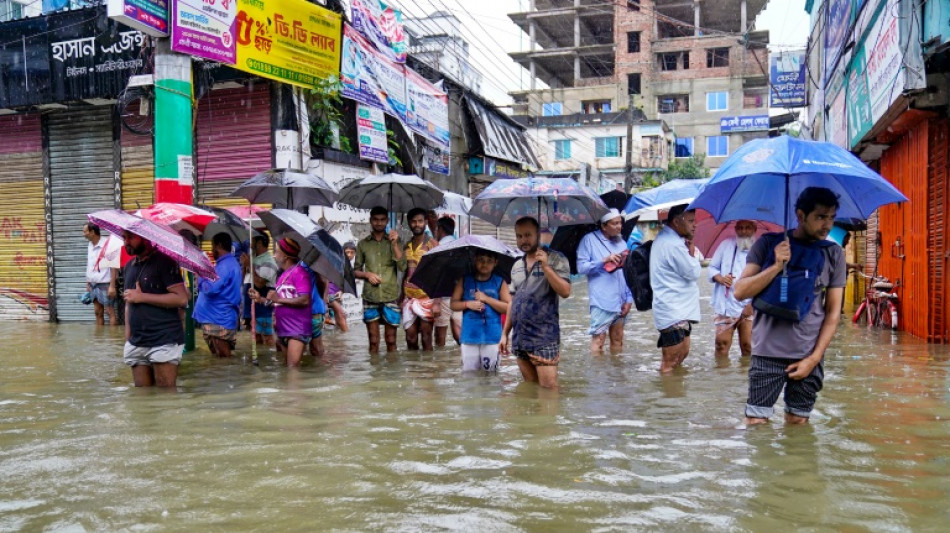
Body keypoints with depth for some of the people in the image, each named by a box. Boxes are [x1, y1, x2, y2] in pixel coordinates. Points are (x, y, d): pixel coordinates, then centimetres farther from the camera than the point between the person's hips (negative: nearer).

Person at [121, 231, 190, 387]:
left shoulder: (164, 262, -6)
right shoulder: (129, 266, 16)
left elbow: (181, 298, -16)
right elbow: (129, 303, 22)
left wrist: (142, 296, -14)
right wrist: (127, 339, 14)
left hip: (165, 342, -7)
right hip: (136, 344, 7)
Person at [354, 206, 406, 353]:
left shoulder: (394, 241, 6)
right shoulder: (363, 244, 8)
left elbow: (403, 267, -5)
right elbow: (355, 271, 12)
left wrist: (394, 244, -13)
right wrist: (367, 274, -8)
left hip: (390, 297, 0)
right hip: (370, 297, 1)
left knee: (391, 341, 4)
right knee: (373, 341, 5)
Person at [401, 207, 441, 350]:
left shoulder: (431, 244, -2)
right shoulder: (407, 246, 13)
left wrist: (437, 302, -14)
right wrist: (401, 299, 13)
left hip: (426, 298, -4)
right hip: (409, 298, 5)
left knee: (426, 339, 0)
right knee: (410, 339, 5)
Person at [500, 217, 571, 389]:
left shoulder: (555, 258, -2)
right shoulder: (516, 266, 15)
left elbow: (565, 291, -14)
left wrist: (545, 266, -20)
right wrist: (505, 334, 16)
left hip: (545, 337, -6)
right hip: (520, 338, 6)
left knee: (548, 389, -10)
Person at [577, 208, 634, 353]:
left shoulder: (621, 242, 13)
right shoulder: (589, 240, -2)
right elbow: (581, 267, -8)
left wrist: (629, 299, 6)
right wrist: (604, 261, -17)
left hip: (620, 302, 6)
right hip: (602, 302, -5)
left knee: (617, 341, 12)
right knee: (598, 339, -7)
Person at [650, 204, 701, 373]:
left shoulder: (663, 238, 13)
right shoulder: (674, 244, -21)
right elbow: (694, 272, -16)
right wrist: (691, 252, -1)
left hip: (679, 310, 11)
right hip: (673, 313, -11)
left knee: (682, 353, 21)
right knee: (670, 362, -5)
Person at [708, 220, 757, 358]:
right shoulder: (726, 245, 9)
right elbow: (711, 268, 13)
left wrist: (753, 304, -13)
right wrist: (719, 278, -9)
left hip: (749, 308, -1)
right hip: (726, 306, 1)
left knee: (747, 346, 1)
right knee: (722, 342, -2)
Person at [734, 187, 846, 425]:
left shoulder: (834, 254, 4)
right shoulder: (768, 244, 0)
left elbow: (833, 312, 4)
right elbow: (740, 292, -7)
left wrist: (814, 359, -4)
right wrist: (777, 266, -19)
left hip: (808, 355, 2)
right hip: (767, 352, -1)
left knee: (798, 424, 7)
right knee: (755, 424, -2)